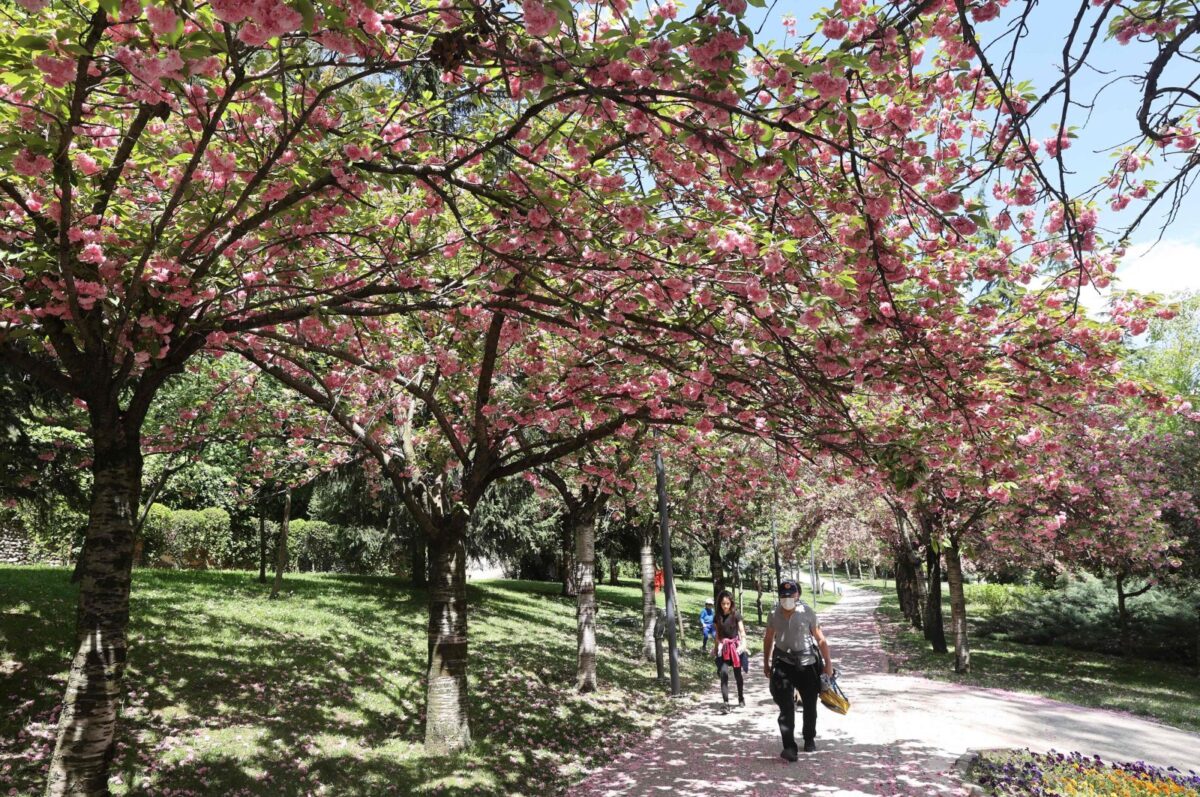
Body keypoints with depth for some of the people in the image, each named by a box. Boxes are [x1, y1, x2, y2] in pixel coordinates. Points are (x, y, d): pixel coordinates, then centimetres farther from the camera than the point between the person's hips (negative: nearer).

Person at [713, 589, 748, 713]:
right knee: (723, 673, -13)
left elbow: (742, 631, -5)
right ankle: (726, 703, -16)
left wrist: (743, 644, -19)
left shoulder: (735, 615, -4)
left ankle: (741, 698, 34)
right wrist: (716, 648, 13)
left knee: (737, 673, 11)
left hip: (735, 646, -1)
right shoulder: (718, 617, 3)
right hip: (723, 648, 1)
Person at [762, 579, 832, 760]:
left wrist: (828, 662, -7)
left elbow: (820, 639, -3)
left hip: (806, 663, 0)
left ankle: (809, 739, 36)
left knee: (810, 704, 12)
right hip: (783, 662, 0)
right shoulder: (775, 614, 1)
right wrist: (766, 663, 16)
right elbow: (768, 639, 13)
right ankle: (789, 747, -12)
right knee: (786, 706, -11)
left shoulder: (807, 613, -7)